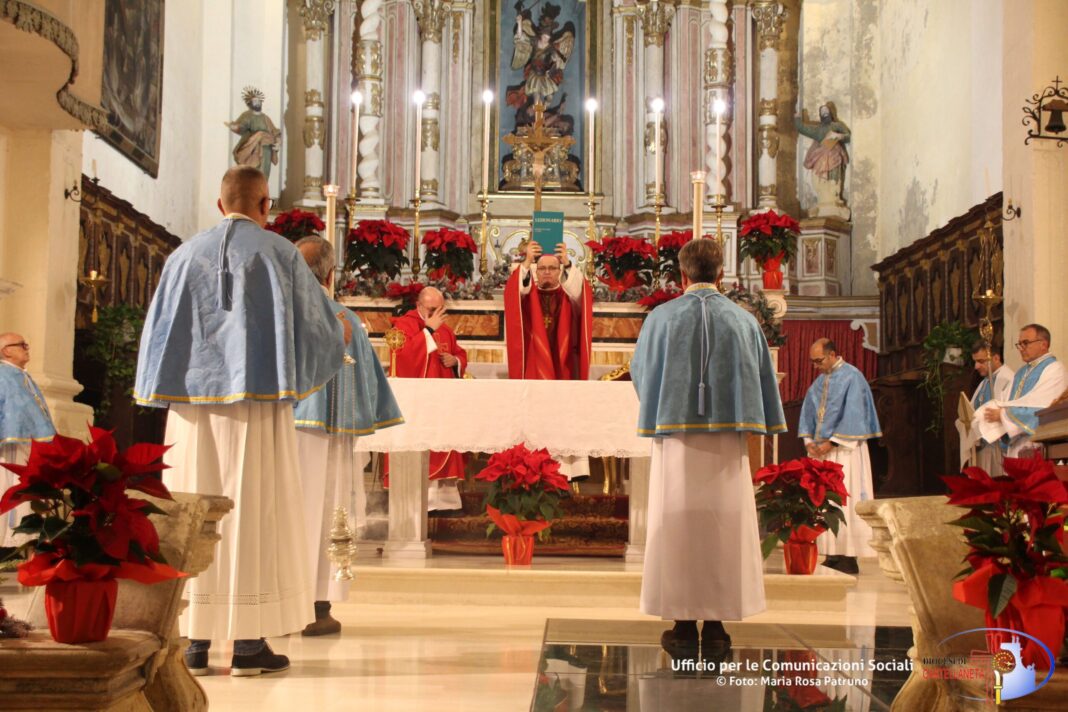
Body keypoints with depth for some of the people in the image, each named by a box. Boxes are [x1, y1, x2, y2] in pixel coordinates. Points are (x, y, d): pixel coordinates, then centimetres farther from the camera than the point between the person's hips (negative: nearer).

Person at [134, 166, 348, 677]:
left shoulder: (186, 255, 10)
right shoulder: (279, 253, 1)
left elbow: (160, 332, 12)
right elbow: (316, 317, 5)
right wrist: (340, 333, 26)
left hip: (195, 401, 3)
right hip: (257, 403, -3)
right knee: (255, 511, 0)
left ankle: (195, 640, 5)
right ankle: (249, 642, 1)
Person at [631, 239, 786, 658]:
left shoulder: (661, 318, -1)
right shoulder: (743, 320, 4)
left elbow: (640, 372, 12)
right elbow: (763, 380, 9)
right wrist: (757, 427, 20)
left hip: (676, 438, -1)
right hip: (727, 440, 1)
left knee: (676, 525, 3)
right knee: (724, 526, 5)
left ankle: (683, 627, 4)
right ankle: (716, 628, 6)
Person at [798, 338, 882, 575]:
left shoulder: (852, 377, -7)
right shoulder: (819, 381, 15)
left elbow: (852, 414, -14)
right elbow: (808, 412, 16)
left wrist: (831, 442, -15)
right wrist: (808, 440, 1)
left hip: (843, 450, -7)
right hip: (821, 450, 7)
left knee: (844, 501, -8)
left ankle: (849, 557, -5)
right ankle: (832, 555, 6)